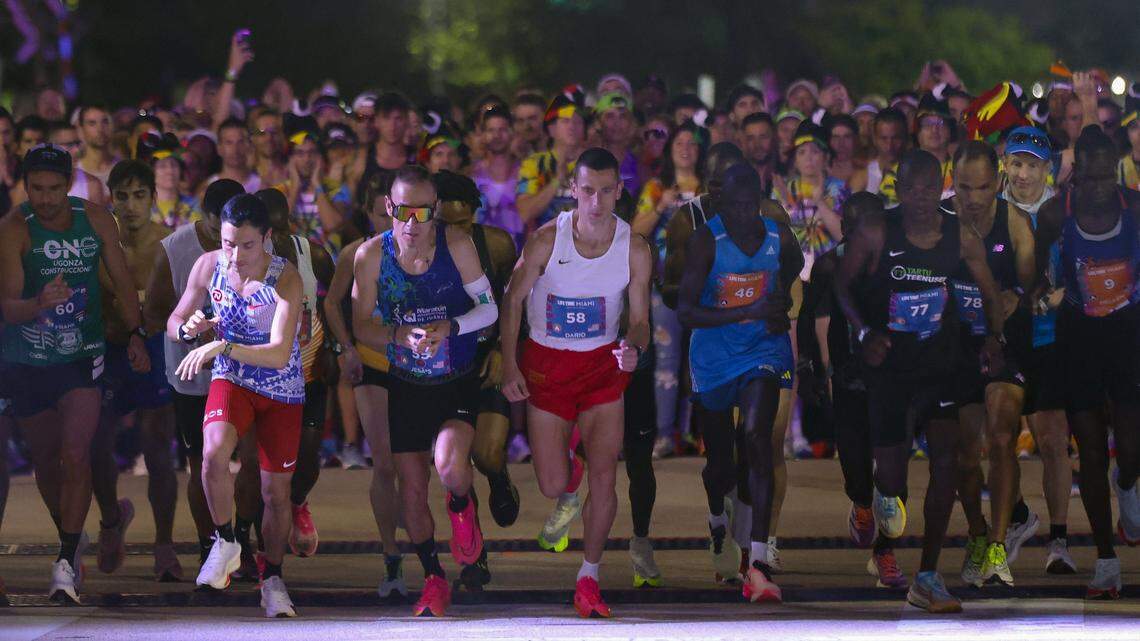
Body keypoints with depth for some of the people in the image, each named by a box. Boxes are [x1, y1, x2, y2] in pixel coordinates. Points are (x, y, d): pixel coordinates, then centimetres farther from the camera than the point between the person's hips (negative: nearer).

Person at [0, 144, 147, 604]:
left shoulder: (95, 221, -6)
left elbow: (122, 281, 9)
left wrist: (135, 334, 3)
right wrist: (40, 304, -43)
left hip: (82, 358, 0)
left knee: (75, 456, -16)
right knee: (45, 461, 13)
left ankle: (66, 564, -15)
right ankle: (71, 539, 38)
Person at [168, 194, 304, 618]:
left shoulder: (285, 278, -23)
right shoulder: (209, 266, -11)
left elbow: (280, 354, -32)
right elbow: (174, 324, 5)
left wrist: (221, 346, -43)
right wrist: (188, 328, -20)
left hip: (282, 393, -1)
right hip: (231, 381, 1)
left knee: (277, 491, 6)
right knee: (214, 452, -29)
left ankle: (272, 579, 26)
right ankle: (225, 544, -9)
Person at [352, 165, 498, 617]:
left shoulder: (457, 245, -16)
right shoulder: (372, 255, -13)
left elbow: (489, 308, -8)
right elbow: (362, 326, -6)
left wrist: (448, 328, -27)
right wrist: (400, 336, -26)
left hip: (459, 383, -2)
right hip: (406, 387, 2)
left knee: (450, 466, -27)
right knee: (412, 489, 5)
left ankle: (462, 507, 11)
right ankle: (434, 582, 26)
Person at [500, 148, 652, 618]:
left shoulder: (634, 251, -10)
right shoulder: (547, 240, -14)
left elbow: (639, 320, -2)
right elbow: (513, 301, -3)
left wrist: (633, 347, -25)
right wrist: (509, 366, -9)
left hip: (602, 366, 1)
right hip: (546, 364, 0)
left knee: (604, 477, -10)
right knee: (551, 485, 2)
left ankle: (589, 578, 5)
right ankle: (568, 497, 43)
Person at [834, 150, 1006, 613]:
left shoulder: (962, 238, -8)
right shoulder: (875, 234, -14)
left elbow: (989, 294, 4)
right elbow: (843, 284, -2)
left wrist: (993, 337, -14)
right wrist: (864, 332, -17)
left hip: (940, 362, 2)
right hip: (887, 362, -1)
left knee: (946, 453, -14)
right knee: (893, 470, -1)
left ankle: (927, 578, -7)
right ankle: (887, 493, 43)